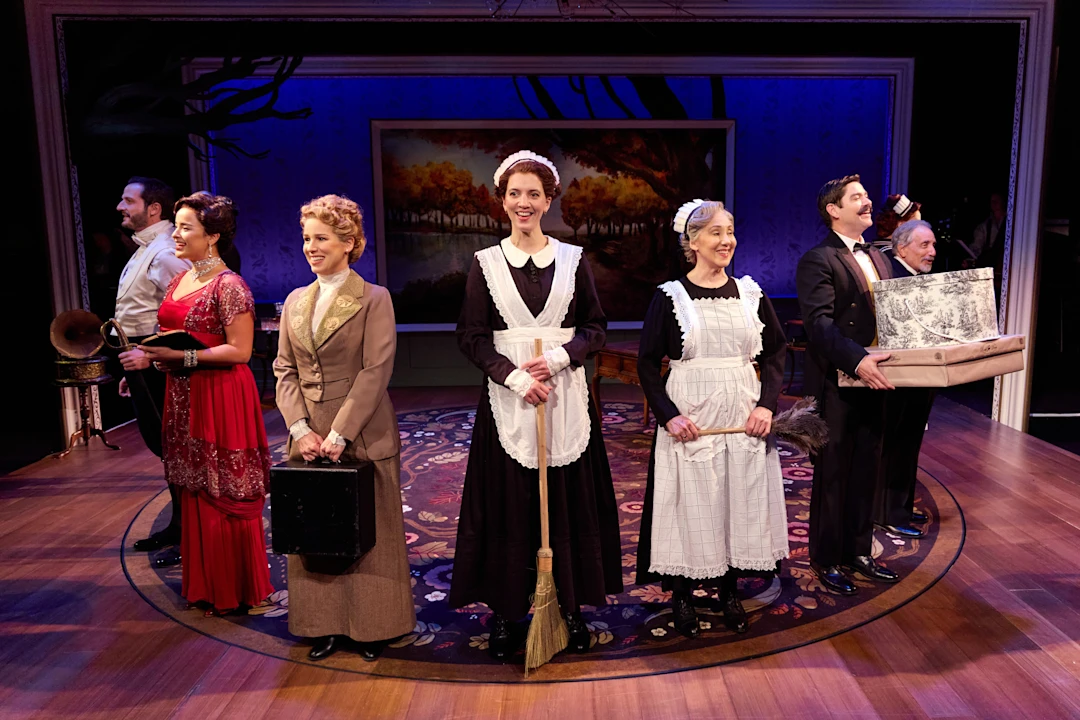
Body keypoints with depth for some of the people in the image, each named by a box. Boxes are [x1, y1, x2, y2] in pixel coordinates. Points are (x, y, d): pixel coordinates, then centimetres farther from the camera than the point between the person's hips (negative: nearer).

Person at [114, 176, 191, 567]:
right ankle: (179, 525, 30)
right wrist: (131, 368, 22)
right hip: (140, 358, 10)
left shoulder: (165, 254, -16)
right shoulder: (144, 252, 17)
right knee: (162, 444, 17)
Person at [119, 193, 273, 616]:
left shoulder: (228, 286, -13)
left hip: (222, 398, -8)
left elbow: (239, 350, -17)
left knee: (225, 496, 2)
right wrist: (148, 354, 1)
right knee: (195, 492, 15)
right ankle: (205, 585, 29)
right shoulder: (178, 282, 12)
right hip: (183, 396, 8)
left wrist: (180, 357, -20)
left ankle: (235, 591, 18)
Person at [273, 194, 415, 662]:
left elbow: (375, 372, -12)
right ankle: (325, 626, 25)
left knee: (368, 531, 6)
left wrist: (339, 434, -17)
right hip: (308, 437, 5)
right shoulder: (295, 302, 11)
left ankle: (372, 627, 21)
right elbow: (284, 370, 7)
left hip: (363, 435, -5)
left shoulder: (374, 300, -6)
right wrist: (300, 428, -7)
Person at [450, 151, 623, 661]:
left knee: (569, 501, 5)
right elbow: (471, 336, -1)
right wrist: (515, 376, -14)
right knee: (507, 504, 3)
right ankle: (505, 610, 16)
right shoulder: (486, 262, 4)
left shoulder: (572, 259, 5)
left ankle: (570, 606, 19)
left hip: (565, 395, 1)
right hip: (507, 396, 0)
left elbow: (595, 327, 5)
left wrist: (559, 358, -13)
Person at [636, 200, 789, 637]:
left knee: (741, 505, 9)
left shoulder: (750, 293, 6)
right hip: (690, 419, -3)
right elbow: (647, 363, -3)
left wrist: (767, 404, -3)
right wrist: (668, 415, -13)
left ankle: (729, 590, 28)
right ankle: (681, 596, 21)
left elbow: (777, 350, 10)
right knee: (689, 508, 4)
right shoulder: (670, 296, -4)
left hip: (744, 417, 4)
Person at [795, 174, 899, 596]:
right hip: (836, 386, -8)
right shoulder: (818, 260, -12)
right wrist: (856, 360, -36)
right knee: (833, 475, 4)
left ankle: (859, 552, 31)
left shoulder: (877, 258, 16)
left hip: (873, 383, 8)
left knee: (866, 471, 16)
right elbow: (819, 323, -23)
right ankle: (827, 561, 18)